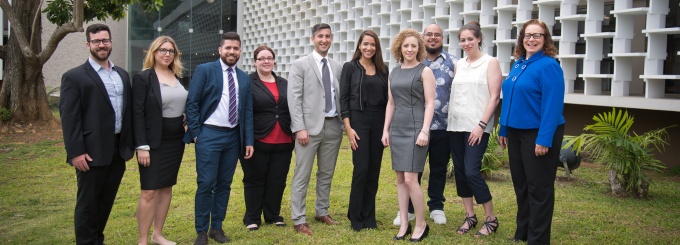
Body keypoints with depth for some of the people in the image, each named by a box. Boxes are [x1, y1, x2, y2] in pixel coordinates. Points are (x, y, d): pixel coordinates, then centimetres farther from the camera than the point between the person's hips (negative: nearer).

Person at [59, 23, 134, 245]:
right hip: (92, 152, -5)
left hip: (117, 151, 6)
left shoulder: (123, 75, 13)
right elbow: (69, 117, -10)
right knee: (87, 204, 6)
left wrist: (129, 144, 11)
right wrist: (76, 152, -16)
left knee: (106, 202, 15)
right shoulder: (74, 77, -5)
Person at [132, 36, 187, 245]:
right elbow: (137, 114, -13)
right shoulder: (143, 77, -9)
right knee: (149, 191, -3)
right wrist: (142, 146, -18)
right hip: (154, 143, -6)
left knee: (167, 188, 12)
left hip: (175, 141, 6)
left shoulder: (178, 76, 9)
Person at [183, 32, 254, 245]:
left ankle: (217, 227, 22)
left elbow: (248, 112, 11)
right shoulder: (204, 70, -1)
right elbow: (192, 103, -4)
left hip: (233, 137, 4)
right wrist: (195, 133, -10)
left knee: (224, 185, 10)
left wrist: (248, 141, 5)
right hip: (209, 134, -4)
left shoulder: (244, 78, 11)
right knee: (206, 184, -3)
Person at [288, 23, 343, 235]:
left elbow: (341, 97, 12)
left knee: (326, 174, 14)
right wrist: (300, 128, -15)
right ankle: (299, 220, 7)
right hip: (310, 126, -5)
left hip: (333, 126, 5)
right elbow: (294, 98, -8)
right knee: (302, 176, -1)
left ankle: (322, 212, 28)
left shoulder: (337, 67, 13)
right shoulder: (300, 65, -1)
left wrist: (344, 123, 4)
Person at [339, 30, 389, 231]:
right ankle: (355, 217, 9)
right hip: (358, 121, -4)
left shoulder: (382, 69, 11)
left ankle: (369, 216, 17)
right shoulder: (350, 67, 0)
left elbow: (386, 99, 12)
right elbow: (343, 99, -4)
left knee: (374, 171, 6)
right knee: (361, 169, -6)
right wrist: (348, 128, -11)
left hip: (379, 122, 4)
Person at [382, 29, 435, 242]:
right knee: (400, 179, 8)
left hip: (415, 129, -6)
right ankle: (404, 224, 16)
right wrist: (385, 130, 11)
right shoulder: (394, 72, 13)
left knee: (410, 179, -9)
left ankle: (421, 224, 7)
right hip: (397, 129, 6)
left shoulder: (424, 71, -3)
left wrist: (424, 131, -16)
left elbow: (429, 104, -8)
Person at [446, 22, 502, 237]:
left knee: (472, 171, -10)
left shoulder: (490, 62, -3)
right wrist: (450, 119, 7)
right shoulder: (459, 64, 12)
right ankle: (470, 216, 20)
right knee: (459, 170, 7)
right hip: (456, 125, 6)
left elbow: (494, 97, -9)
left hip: (476, 126, -6)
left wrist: (481, 125, -15)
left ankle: (491, 219, 6)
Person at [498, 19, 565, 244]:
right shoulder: (518, 64, 11)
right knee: (520, 184, 16)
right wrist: (503, 129, 15)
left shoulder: (548, 65, -13)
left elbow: (553, 105, -19)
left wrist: (544, 139, -23)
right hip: (516, 132, 8)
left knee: (538, 188, 2)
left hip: (539, 134, -8)